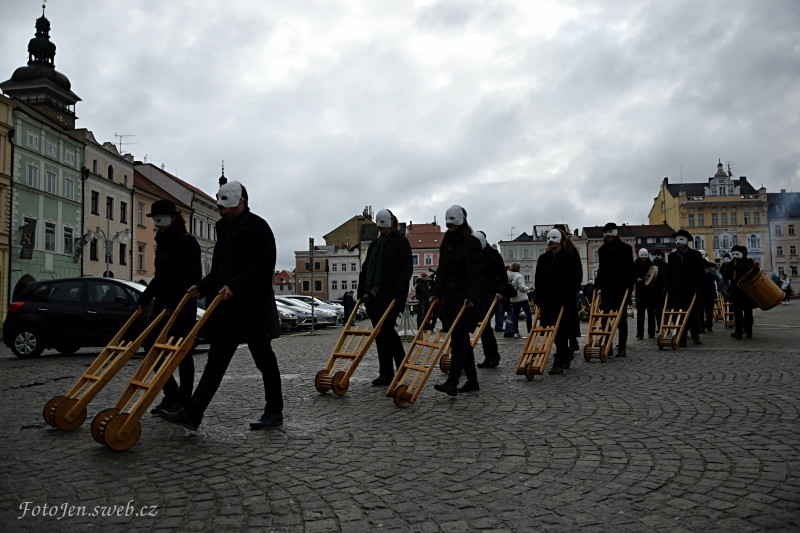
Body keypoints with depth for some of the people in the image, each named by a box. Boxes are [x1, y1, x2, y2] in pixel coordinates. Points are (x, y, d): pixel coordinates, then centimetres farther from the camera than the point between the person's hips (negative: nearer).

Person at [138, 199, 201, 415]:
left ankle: (183, 400, 8)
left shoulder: (187, 241, -10)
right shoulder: (162, 242, 16)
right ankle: (171, 395, 17)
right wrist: (146, 297, 12)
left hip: (182, 306, -9)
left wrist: (174, 300, -24)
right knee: (151, 346, 6)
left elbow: (194, 276, -17)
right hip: (162, 304, 9)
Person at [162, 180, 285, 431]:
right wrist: (203, 286, 9)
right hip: (228, 309, 9)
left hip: (253, 307, -9)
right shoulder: (225, 229, 18)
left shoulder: (257, 226, -9)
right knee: (216, 360, 7)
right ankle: (192, 413, 10)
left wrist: (235, 287, -28)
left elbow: (263, 265, -20)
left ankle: (274, 412, 16)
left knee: (264, 359, 3)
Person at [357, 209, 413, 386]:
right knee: (381, 332, 7)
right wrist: (361, 292, 13)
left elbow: (406, 268, -9)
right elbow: (365, 269, 21)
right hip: (374, 295, 7)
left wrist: (399, 292, -18)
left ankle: (386, 374, 1)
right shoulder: (374, 244, 20)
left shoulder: (400, 241, -1)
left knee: (384, 330, -10)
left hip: (391, 295, -7)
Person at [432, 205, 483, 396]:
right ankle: (472, 381, 18)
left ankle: (452, 383, -16)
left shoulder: (472, 243, -6)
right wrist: (437, 293, 5)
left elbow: (476, 273, -11)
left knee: (458, 339, -13)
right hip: (449, 297, 7)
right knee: (462, 340, 10)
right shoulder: (446, 244, 16)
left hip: (465, 297, -7)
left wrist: (471, 296, -20)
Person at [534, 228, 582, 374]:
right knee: (553, 331, 10)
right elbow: (538, 281, 10)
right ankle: (567, 354, 31)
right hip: (548, 302, 5)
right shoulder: (543, 258, 10)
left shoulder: (571, 257, -4)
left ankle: (559, 363, -5)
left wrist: (566, 300, -17)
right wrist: (539, 301, 3)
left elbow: (574, 280, -10)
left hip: (565, 302, -5)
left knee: (561, 332, -6)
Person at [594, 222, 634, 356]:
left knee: (621, 318, 0)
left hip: (622, 288, -4)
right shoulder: (602, 250, 13)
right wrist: (599, 287, 9)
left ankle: (622, 347, 5)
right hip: (606, 288, 4)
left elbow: (630, 269, -3)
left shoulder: (626, 248, 1)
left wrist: (629, 286, -12)